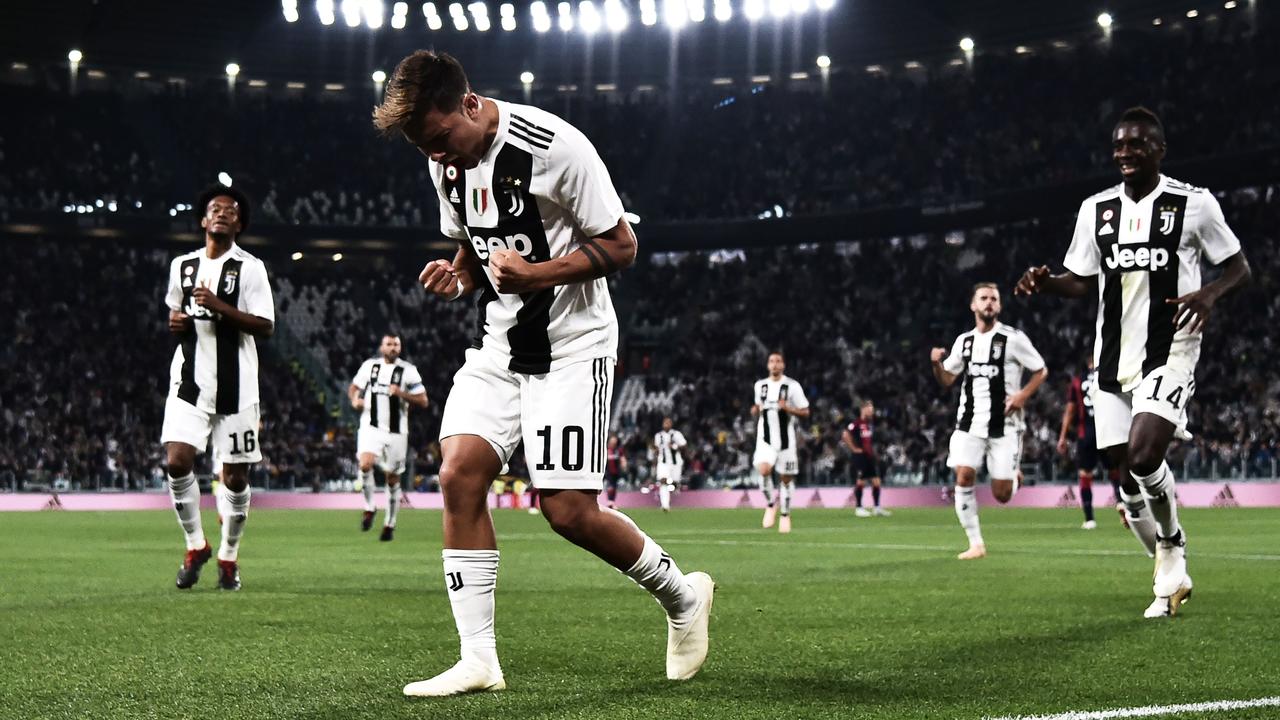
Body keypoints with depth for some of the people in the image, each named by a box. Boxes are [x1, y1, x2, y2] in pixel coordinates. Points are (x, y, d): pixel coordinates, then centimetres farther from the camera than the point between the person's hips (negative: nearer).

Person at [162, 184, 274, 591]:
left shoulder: (249, 268, -2)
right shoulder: (182, 266, 13)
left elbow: (265, 327, -10)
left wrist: (218, 305, -19)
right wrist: (174, 321, 6)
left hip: (234, 385, -3)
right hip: (190, 379, 3)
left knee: (235, 474, 2)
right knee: (177, 461, -13)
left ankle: (229, 557, 19)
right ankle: (195, 546, 6)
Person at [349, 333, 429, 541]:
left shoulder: (408, 370, -1)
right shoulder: (369, 366, 6)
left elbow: (423, 401, -3)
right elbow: (354, 387, 20)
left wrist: (401, 393, -19)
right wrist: (355, 400, -2)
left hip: (396, 432, 0)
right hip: (371, 428, 1)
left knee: (392, 479, 6)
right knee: (365, 464, -25)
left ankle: (390, 524, 21)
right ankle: (369, 507, -4)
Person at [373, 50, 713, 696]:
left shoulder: (554, 146, -18)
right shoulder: (446, 161, 4)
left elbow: (620, 245, -13)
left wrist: (536, 274, -25)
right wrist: (457, 276, -2)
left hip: (571, 345, -7)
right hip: (499, 345, 7)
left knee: (569, 511, -9)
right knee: (459, 475, -10)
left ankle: (682, 595, 17)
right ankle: (478, 661, -4)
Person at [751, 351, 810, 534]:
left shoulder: (792, 386, -4)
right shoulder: (760, 385, 9)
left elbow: (805, 412, -1)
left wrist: (788, 408, -18)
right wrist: (756, 410, 1)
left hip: (785, 440, -1)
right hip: (765, 439, 1)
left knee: (785, 478, 5)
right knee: (764, 470, -23)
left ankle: (785, 515, 22)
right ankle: (771, 504, 0)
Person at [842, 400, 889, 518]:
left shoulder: (870, 424, 13)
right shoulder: (856, 423, -13)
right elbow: (845, 436, -22)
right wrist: (854, 449, -17)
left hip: (870, 456, 7)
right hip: (860, 456, -7)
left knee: (876, 481, 4)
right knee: (860, 482, -3)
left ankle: (877, 508, 9)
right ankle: (858, 508, 7)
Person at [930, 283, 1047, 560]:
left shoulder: (1013, 338, -4)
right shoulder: (964, 341, 9)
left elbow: (1041, 371, 4)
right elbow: (946, 379, 17)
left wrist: (1023, 395, -11)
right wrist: (936, 363, -4)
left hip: (1004, 425, -3)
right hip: (969, 423, 3)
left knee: (1001, 494, -3)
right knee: (963, 477, -15)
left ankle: (1013, 475, 35)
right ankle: (976, 544, -6)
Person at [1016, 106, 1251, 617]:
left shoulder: (1194, 204, -4)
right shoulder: (1095, 209, 9)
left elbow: (1239, 266, 3)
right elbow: (1082, 282, 14)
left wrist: (1210, 293, -18)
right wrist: (1045, 283, -7)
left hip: (1169, 351, -5)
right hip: (1113, 358, 5)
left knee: (1143, 456, -23)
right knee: (1126, 476, 4)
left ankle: (1172, 546, 5)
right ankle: (1170, 577, 23)